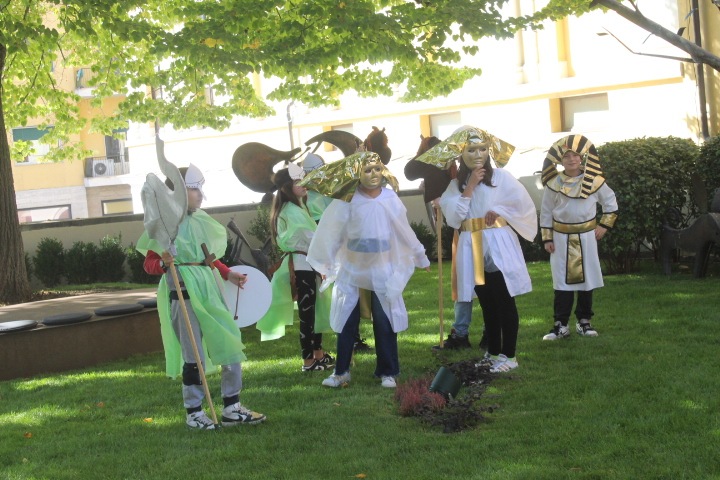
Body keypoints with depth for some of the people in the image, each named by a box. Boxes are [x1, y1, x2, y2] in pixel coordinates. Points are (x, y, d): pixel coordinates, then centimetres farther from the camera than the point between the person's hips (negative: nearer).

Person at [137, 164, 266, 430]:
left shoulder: (200, 220, 13)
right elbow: (149, 263, -7)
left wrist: (228, 273, 17)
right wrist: (164, 263, -27)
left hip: (208, 288, 8)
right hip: (183, 290, -7)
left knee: (231, 343, 6)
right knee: (194, 355, -2)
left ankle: (231, 408, 16)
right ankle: (193, 413, 13)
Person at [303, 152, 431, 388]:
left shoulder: (391, 199, -3)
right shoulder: (347, 201, -10)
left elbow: (405, 233, 7)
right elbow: (331, 233, -3)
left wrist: (421, 257, 14)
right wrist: (325, 264, 1)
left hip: (383, 271, 1)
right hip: (351, 270, -1)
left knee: (384, 322, 4)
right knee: (346, 322, 7)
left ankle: (387, 372, 15)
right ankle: (341, 371, 18)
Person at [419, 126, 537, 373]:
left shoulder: (500, 177, -2)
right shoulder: (456, 184, 7)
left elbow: (524, 204, -5)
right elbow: (453, 216, -7)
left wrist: (499, 211, -7)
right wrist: (469, 187, -10)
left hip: (498, 247, -4)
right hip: (473, 250, 4)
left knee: (505, 303, -1)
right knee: (487, 305, 12)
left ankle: (509, 355, 5)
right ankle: (493, 353, 22)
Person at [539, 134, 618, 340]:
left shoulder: (594, 181, -3)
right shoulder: (554, 183, -4)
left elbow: (610, 203, 9)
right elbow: (546, 212, 2)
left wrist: (604, 225, 2)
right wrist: (547, 238, -1)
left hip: (586, 237, 1)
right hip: (561, 237, -1)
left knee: (586, 278, 6)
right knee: (562, 281, 0)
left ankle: (584, 321, 18)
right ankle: (561, 324, 5)